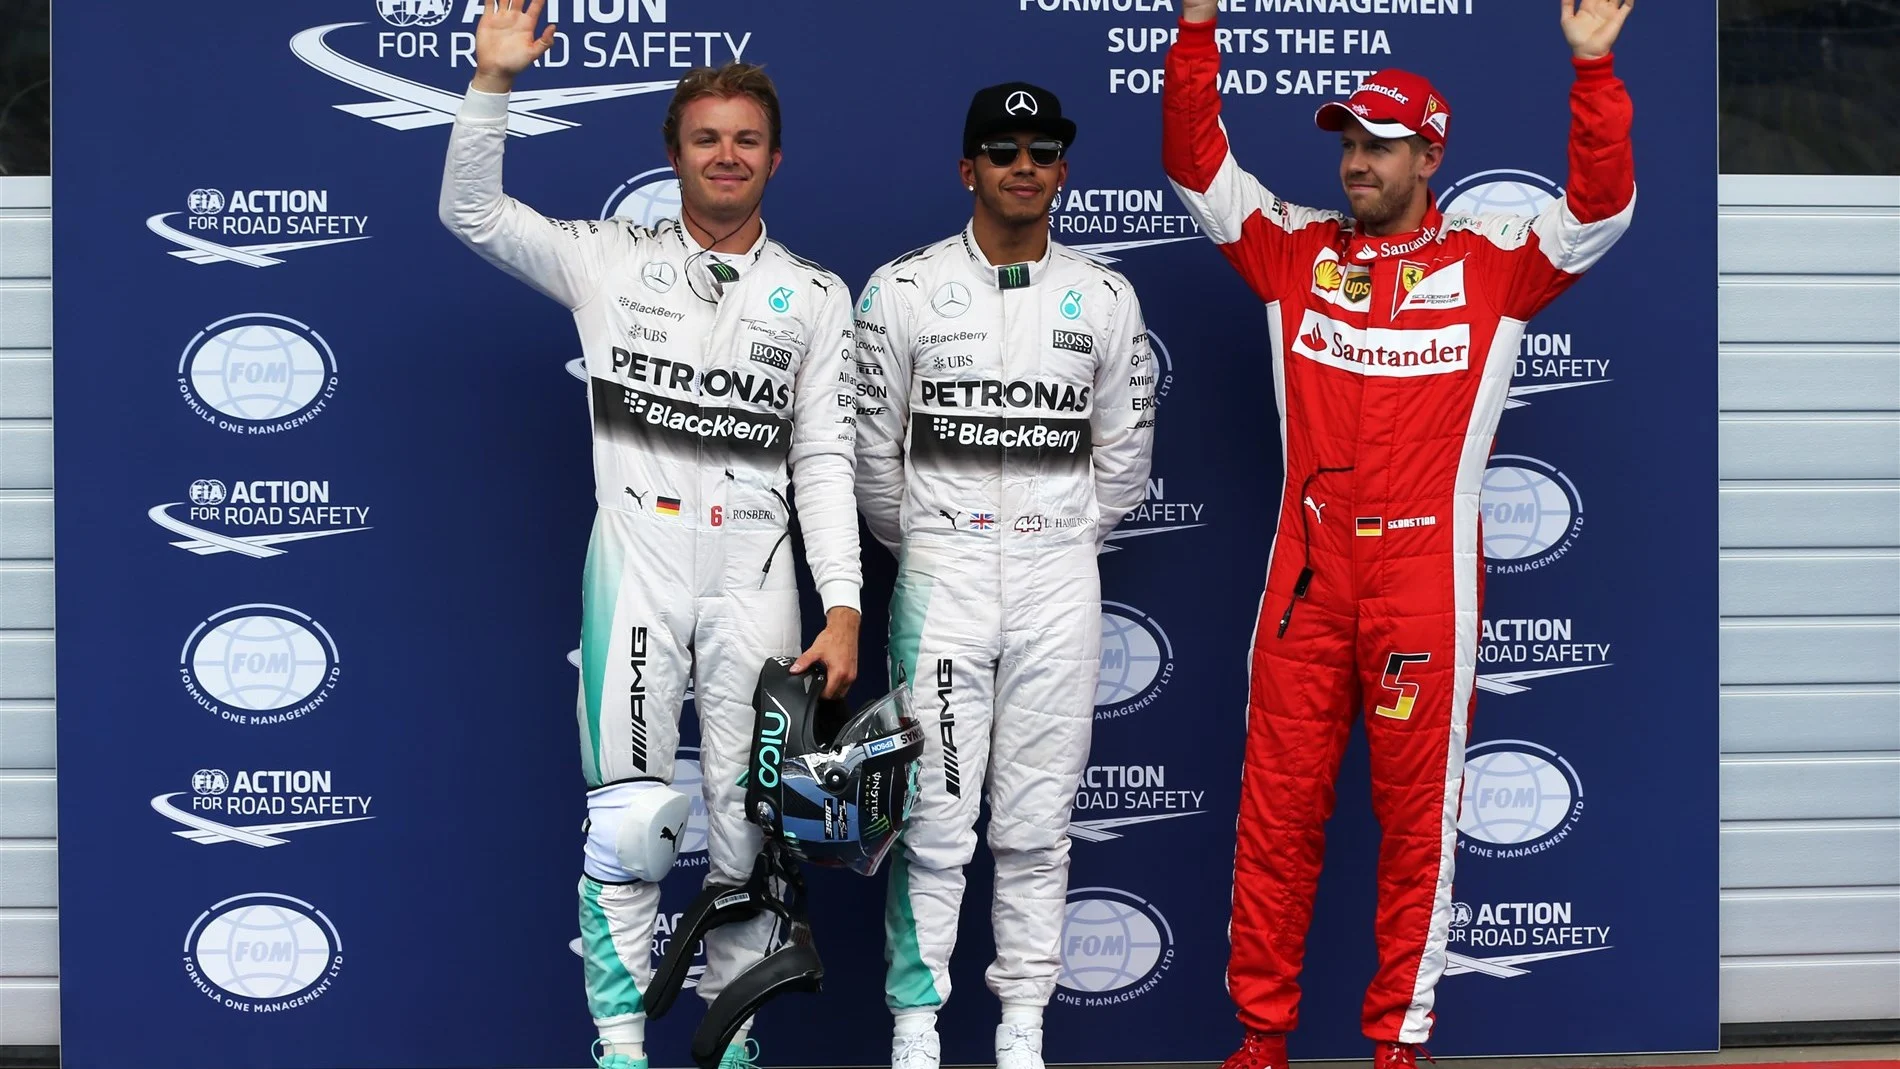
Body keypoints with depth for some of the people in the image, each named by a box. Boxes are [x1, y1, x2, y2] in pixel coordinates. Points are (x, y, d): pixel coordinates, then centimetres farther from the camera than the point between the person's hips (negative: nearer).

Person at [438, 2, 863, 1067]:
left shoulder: (816, 295, 9)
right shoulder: (610, 260, 7)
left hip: (756, 577, 1)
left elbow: (826, 462, 5)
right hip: (636, 562, -1)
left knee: (749, 820, 5)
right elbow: (471, 211, 2)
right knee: (625, 820, -3)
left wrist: (844, 608, -3)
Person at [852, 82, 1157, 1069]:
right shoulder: (903, 291, 0)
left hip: (1058, 581, 2)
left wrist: (1067, 540, 14)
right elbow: (873, 445, 5)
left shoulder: (1104, 300, 6)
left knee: (1037, 822, 5)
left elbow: (1121, 454, 13)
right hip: (941, 579, -2)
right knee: (934, 818, -3)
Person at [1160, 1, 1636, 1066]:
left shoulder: (1490, 264, 2)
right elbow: (1196, 163, 5)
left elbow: (1602, 207, -9)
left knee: (1418, 818, 4)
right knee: (1278, 810, 6)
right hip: (1307, 575, 2)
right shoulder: (1299, 252, 9)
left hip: (1427, 581, -2)